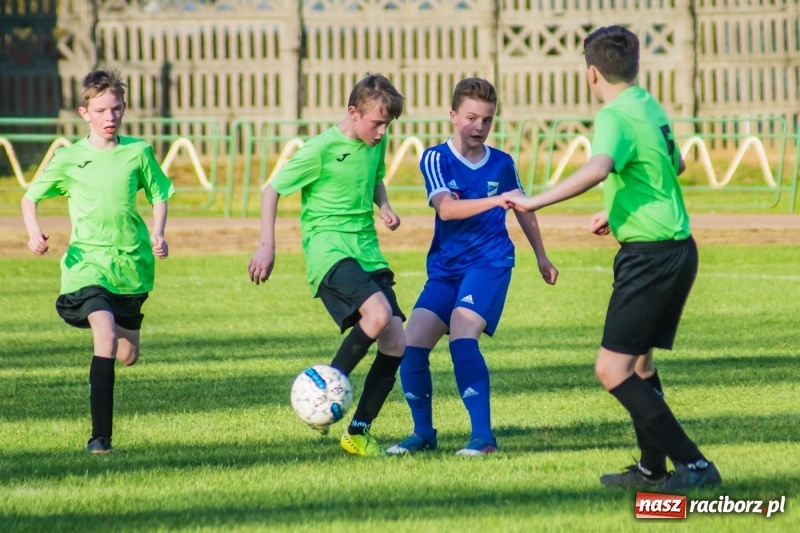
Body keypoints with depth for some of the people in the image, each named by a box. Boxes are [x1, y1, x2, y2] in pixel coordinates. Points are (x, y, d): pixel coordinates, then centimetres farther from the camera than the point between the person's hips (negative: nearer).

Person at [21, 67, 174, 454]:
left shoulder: (138, 153, 3)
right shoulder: (70, 158, -1)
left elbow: (159, 196, 14)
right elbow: (30, 197, 8)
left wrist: (158, 234, -4)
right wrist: (34, 233, -11)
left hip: (132, 263, 3)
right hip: (88, 263, -3)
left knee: (128, 356, 10)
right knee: (105, 333, -26)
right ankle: (100, 436, -24)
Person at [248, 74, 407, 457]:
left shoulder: (376, 144, 8)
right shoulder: (321, 149, -11)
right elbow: (272, 189, -3)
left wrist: (384, 206, 8)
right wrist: (266, 247, -6)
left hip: (367, 249, 7)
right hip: (328, 246, -7)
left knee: (396, 345, -3)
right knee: (379, 313, -31)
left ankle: (358, 432, 11)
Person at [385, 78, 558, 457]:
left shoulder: (502, 164, 2)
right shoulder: (435, 159, -5)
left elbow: (523, 210, 20)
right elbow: (446, 209, -22)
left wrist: (541, 257, 28)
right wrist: (496, 200, -35)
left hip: (489, 263, -2)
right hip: (445, 268, 2)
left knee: (462, 336, -24)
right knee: (413, 345, -8)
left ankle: (483, 436, -20)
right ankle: (423, 434, 12)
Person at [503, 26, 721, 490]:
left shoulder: (615, 116, -15)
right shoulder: (650, 108, 13)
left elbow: (597, 169, -35)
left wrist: (536, 202, -32)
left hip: (649, 255, -10)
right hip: (677, 247, 10)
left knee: (613, 370, -9)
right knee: (639, 362, 21)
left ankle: (693, 465, -12)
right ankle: (653, 468, 27)